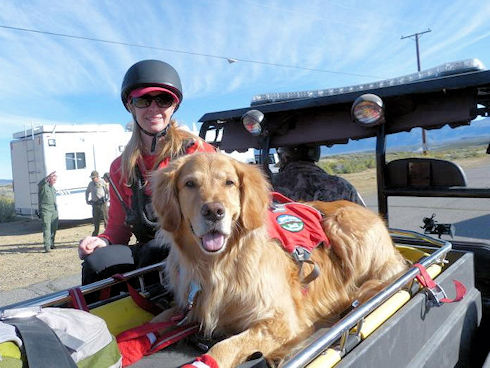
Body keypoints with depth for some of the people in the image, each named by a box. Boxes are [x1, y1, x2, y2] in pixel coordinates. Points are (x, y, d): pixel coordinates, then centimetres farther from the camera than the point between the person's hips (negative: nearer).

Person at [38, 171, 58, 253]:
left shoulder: (53, 189, 19)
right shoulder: (43, 186, -5)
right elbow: (41, 183, -29)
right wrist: (49, 176, -45)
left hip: (54, 211, 7)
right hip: (45, 210, -7)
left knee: (54, 228, 10)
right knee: (46, 229, -11)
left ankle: (51, 244, 23)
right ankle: (47, 247, -12)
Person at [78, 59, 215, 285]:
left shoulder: (198, 151, -1)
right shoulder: (120, 168, 12)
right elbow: (117, 227, 16)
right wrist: (102, 241, -8)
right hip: (147, 249, 4)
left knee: (153, 251, -33)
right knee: (97, 261, -22)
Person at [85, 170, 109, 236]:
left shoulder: (102, 182, 0)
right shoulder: (90, 184, 14)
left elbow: (108, 191, 5)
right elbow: (87, 192, 29)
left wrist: (106, 198, -5)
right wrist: (87, 200, 21)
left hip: (102, 203, -4)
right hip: (94, 204, 4)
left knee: (105, 218, -7)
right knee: (95, 219, 9)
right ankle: (95, 234, 19)